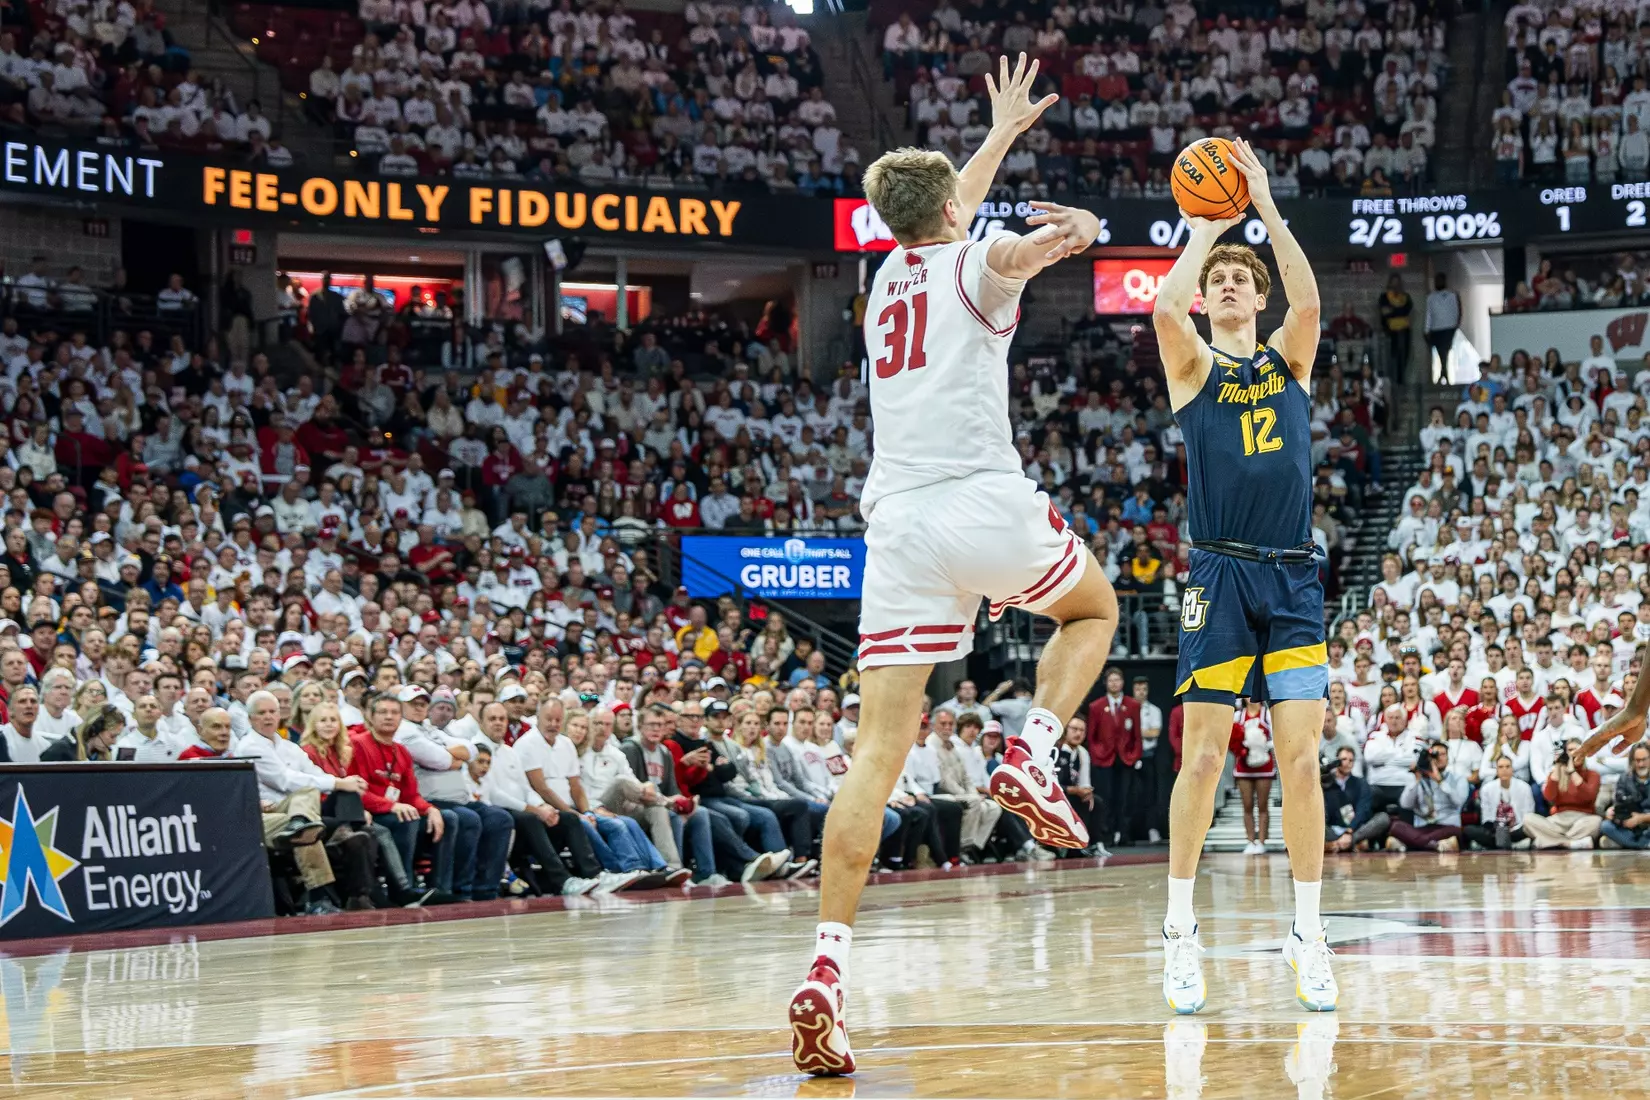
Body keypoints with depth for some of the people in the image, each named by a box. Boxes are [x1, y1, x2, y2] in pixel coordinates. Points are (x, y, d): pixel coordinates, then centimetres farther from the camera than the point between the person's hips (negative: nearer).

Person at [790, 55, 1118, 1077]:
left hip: (896, 523, 5)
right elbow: (1005, 249, -21)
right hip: (986, 505, -4)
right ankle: (1032, 754, 1)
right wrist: (1072, 230, -37)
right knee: (1094, 609, 27)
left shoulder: (891, 269, 23)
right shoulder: (975, 263, 6)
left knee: (880, 747, -3)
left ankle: (829, 963, -17)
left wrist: (1004, 131, 57)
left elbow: (945, 211, 45)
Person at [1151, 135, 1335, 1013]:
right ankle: (1180, 930, 5)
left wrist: (1266, 207, -8)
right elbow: (1165, 307, -15)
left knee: (1300, 758, -1)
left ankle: (1308, 934, 5)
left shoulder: (1288, 358, 14)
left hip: (1294, 578, 2)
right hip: (1221, 576, -2)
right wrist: (1205, 229, -3)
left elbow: (1309, 300, -8)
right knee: (1202, 756, -5)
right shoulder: (1192, 365, 7)